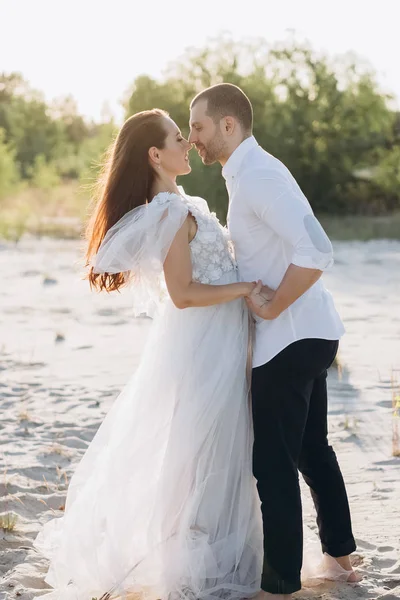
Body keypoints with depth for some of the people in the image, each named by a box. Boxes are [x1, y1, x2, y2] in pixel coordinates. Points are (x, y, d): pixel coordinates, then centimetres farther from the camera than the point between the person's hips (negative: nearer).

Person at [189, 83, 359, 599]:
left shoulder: (256, 176, -19)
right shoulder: (249, 171, 13)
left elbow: (316, 253, -29)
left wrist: (270, 307, -20)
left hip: (288, 338, -10)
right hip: (311, 334, 10)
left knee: (274, 463, -3)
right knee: (312, 449, 20)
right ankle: (339, 556, 33)